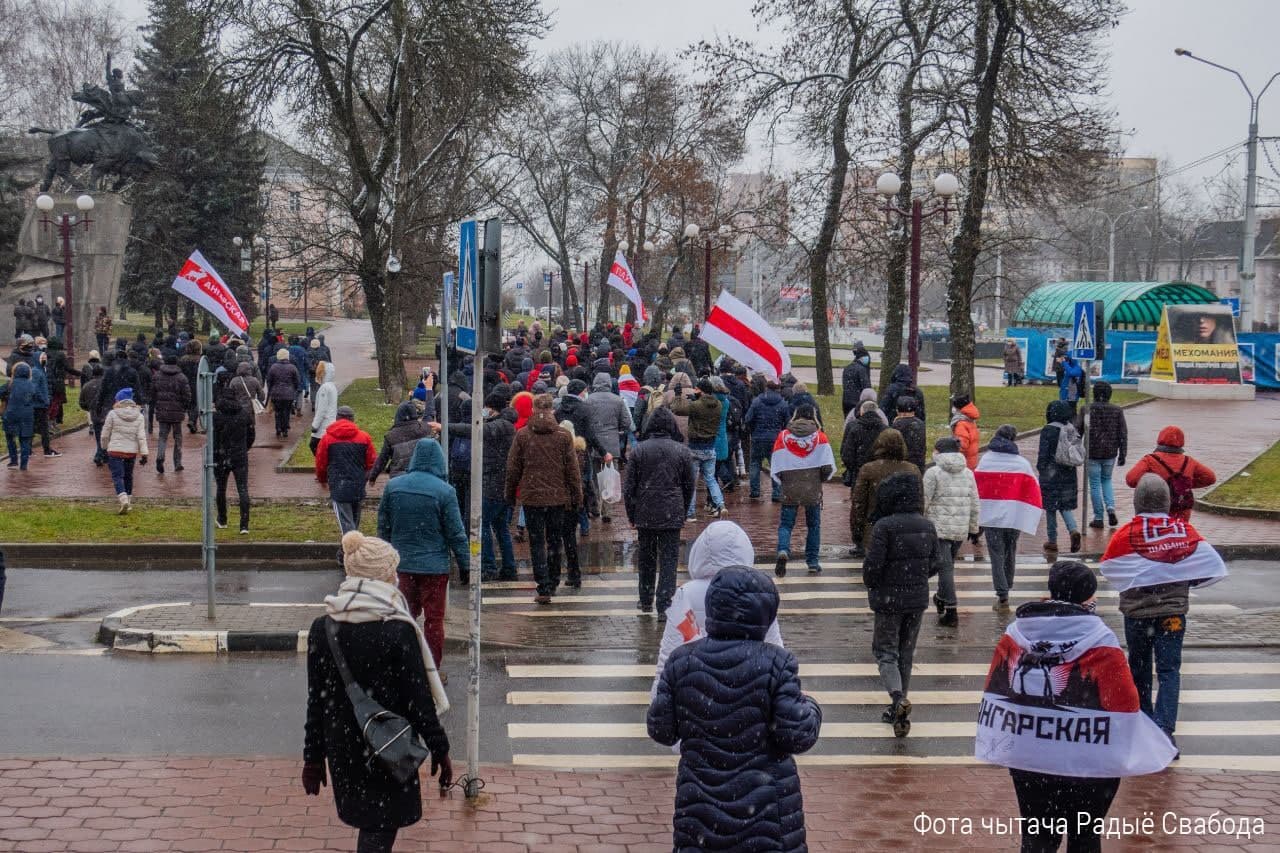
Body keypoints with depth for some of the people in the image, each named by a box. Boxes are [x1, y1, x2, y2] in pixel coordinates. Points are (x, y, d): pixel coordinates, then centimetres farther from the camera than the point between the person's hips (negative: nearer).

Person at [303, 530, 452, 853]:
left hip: (343, 749, 4)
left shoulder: (322, 629, -5)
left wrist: (313, 756, 9)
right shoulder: (399, 631, -17)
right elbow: (419, 698, -12)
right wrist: (439, 748, -1)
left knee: (368, 822, 22)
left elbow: (316, 700, 0)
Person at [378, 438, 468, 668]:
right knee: (434, 619, 6)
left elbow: (383, 527, 8)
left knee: (409, 610, 18)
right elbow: (456, 533, -10)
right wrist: (465, 565, 0)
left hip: (403, 564, 4)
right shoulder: (444, 491, -13)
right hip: (435, 565, -4)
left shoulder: (393, 486, 0)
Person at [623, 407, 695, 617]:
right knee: (669, 559, 2)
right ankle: (664, 606, -4)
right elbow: (689, 486, 4)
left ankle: (646, 601, 27)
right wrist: (683, 511, 16)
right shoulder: (682, 451, -2)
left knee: (646, 558, 16)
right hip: (672, 515, -1)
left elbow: (628, 486, -1)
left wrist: (631, 515, 8)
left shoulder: (639, 450, -3)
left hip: (644, 514, 1)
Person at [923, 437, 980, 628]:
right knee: (948, 565, 22)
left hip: (938, 528, -5)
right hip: (961, 530, 5)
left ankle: (951, 612, -8)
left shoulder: (933, 472, -8)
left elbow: (924, 502, -9)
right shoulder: (968, 473, 8)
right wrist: (974, 529, 18)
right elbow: (974, 505, 11)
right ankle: (941, 599, 40)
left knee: (945, 568, -5)